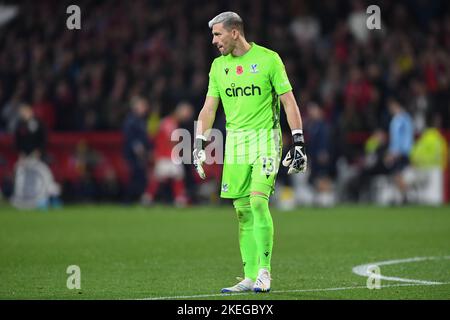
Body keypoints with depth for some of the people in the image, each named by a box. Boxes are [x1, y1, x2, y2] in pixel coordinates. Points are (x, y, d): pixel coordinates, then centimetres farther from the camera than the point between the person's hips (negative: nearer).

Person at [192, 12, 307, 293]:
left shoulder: (268, 59, -4)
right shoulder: (218, 65, 10)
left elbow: (289, 102, -3)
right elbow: (209, 108, 13)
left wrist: (298, 143, -9)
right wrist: (199, 146, 4)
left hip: (266, 138, -5)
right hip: (235, 141, 5)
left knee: (258, 201, -18)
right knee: (243, 212, 2)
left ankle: (264, 271, -12)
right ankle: (250, 278, 6)